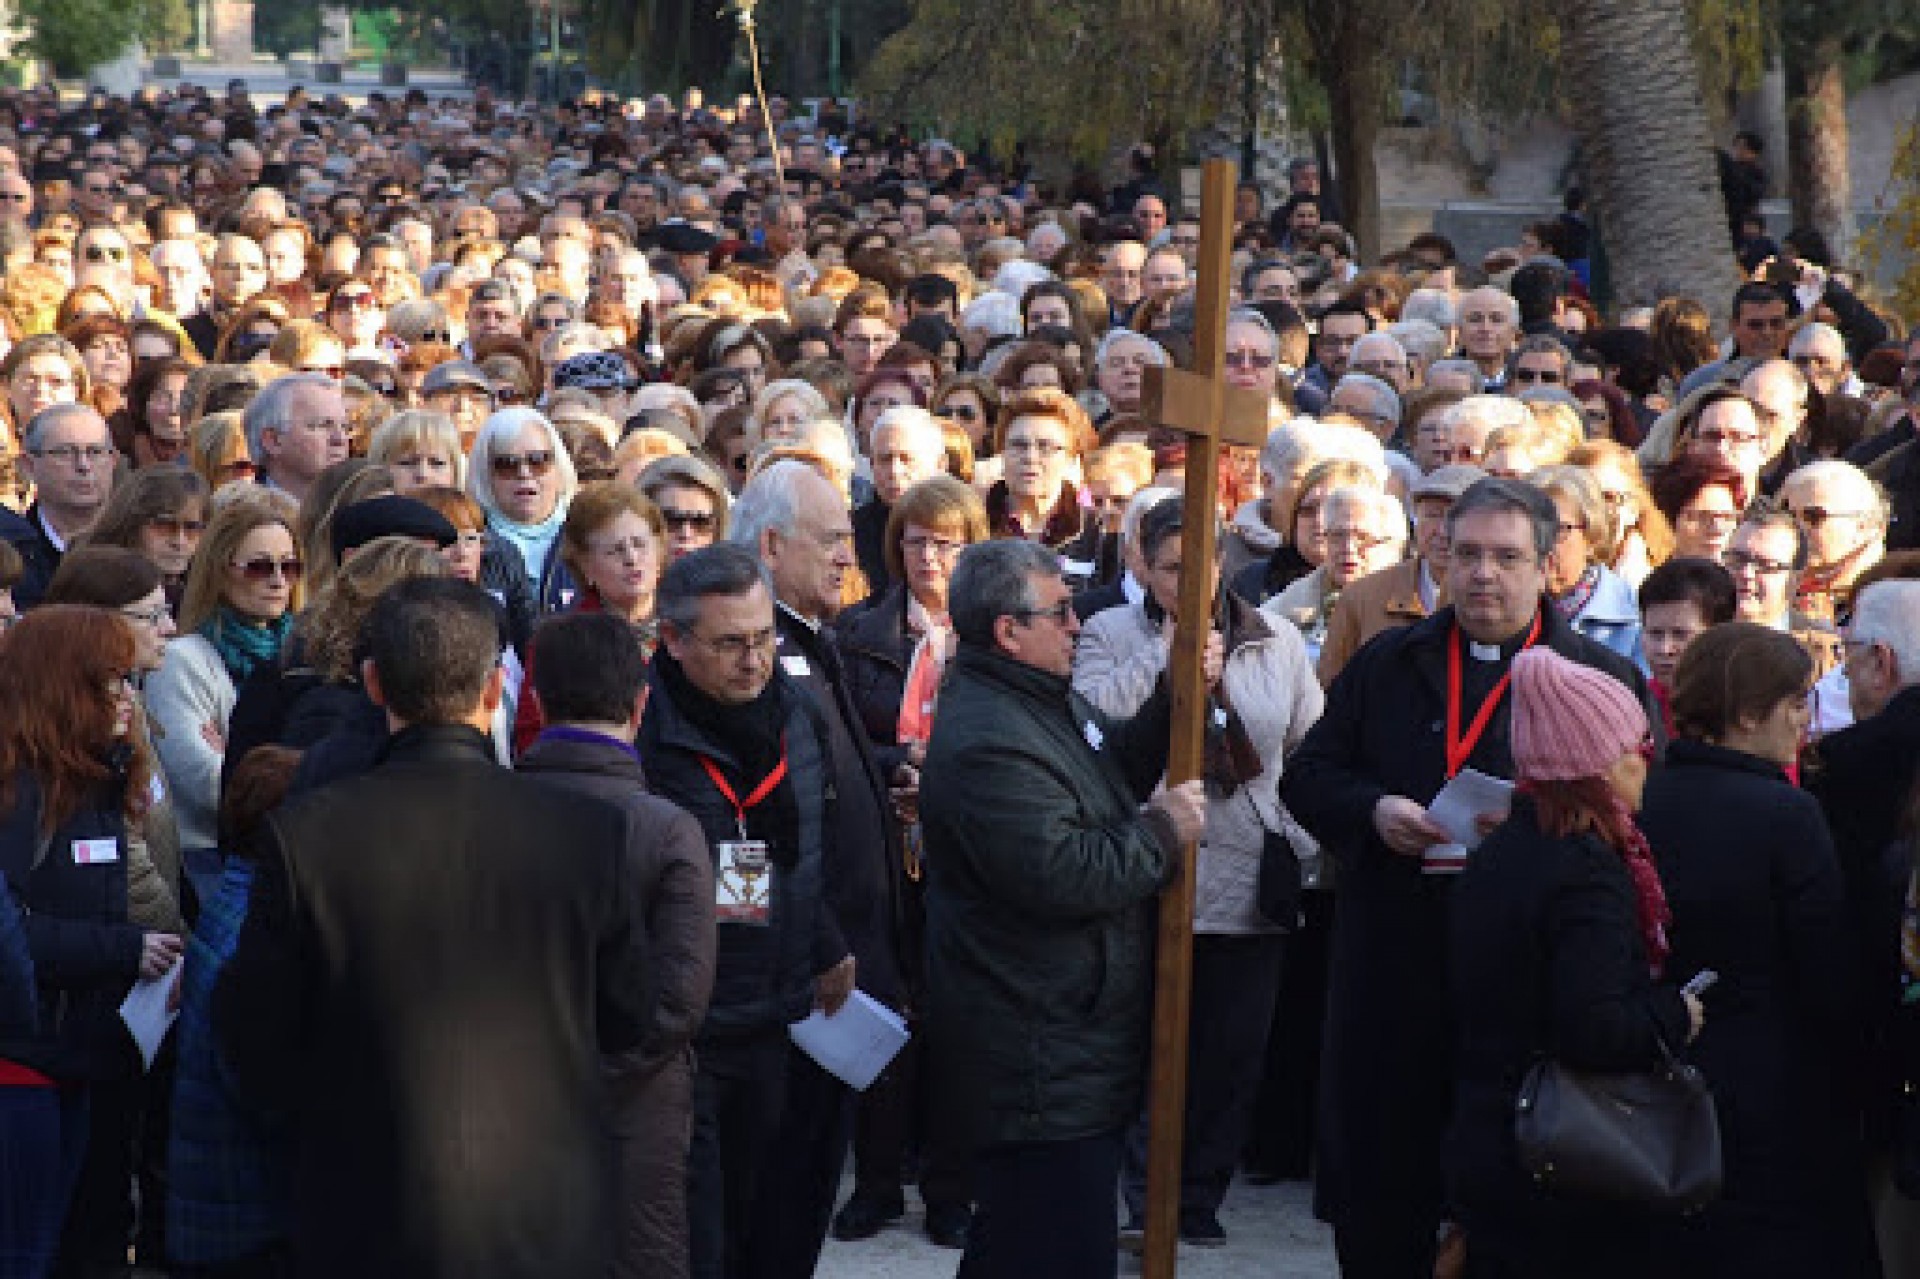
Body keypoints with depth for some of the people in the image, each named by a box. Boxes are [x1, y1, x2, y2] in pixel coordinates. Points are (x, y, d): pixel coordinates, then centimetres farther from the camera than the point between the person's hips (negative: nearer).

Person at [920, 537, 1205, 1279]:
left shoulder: (1046, 700, 12)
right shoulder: (989, 743, -22)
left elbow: (1116, 770, 23)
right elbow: (1059, 875, -27)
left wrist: (1176, 698, 8)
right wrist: (1162, 833, -14)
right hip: (1043, 1069, -11)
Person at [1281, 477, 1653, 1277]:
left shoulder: (1605, 680, 3)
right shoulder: (1385, 666, 14)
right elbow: (1307, 777, 13)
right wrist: (1374, 810, -7)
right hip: (1389, 969, 3)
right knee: (1376, 1190, 5)